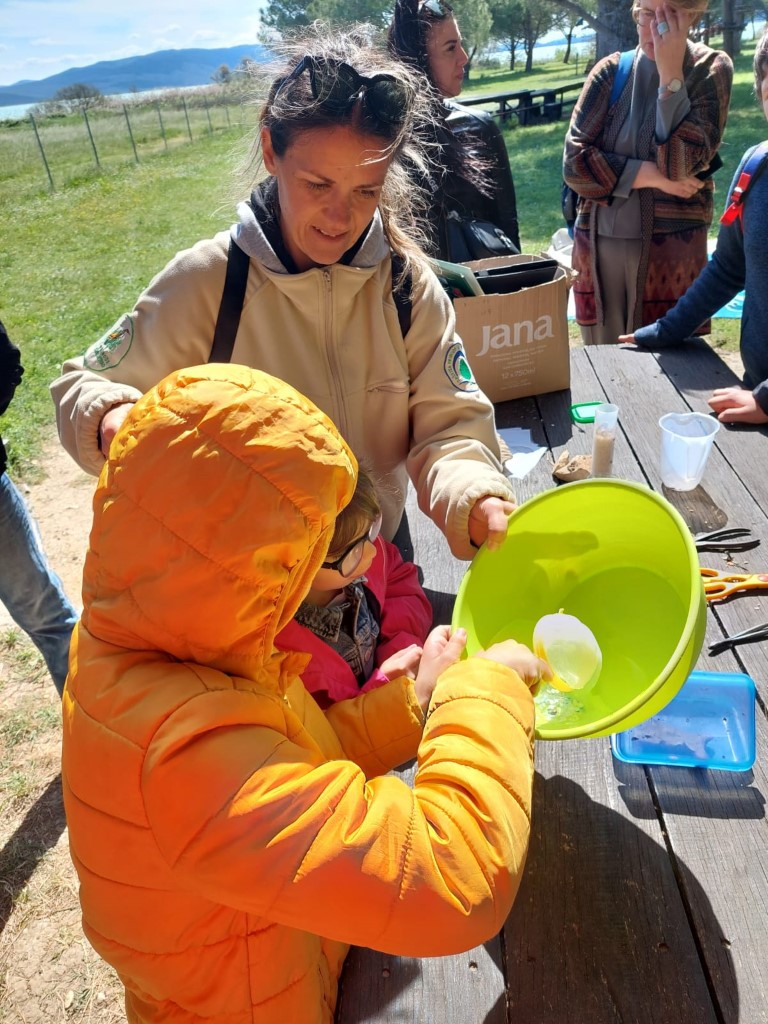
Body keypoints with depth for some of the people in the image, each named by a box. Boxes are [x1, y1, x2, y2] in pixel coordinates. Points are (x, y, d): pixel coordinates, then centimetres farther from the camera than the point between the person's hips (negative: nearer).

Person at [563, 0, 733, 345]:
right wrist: (651, 176, -11)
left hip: (671, 248, -2)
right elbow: (574, 161, -4)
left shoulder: (711, 69, 2)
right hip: (598, 244, 2)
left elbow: (682, 163, -12)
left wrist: (671, 73, -14)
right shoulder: (610, 71, 6)